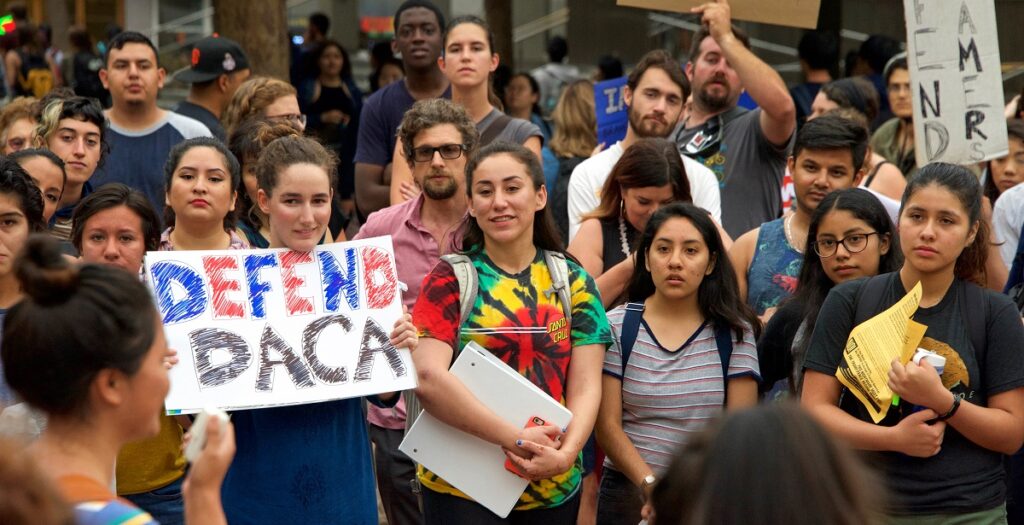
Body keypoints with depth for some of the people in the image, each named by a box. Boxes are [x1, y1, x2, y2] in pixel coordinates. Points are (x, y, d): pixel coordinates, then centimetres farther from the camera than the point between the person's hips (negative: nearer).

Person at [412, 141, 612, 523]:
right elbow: (428, 377, -15)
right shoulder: (450, 279, -2)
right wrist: (516, 439, -21)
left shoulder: (571, 280, 5)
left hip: (555, 488, 3)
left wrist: (565, 454, -18)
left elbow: (585, 387, 0)